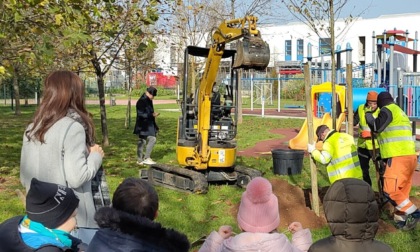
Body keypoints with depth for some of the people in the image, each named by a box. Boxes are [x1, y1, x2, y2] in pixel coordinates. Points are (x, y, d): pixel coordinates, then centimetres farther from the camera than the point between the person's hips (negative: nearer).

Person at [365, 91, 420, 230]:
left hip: (399, 157, -9)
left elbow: (377, 127, -13)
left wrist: (369, 116, 6)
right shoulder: (399, 111, 25)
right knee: (401, 191, 9)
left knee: (390, 190, -10)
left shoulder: (388, 109, -3)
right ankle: (401, 219, 10)